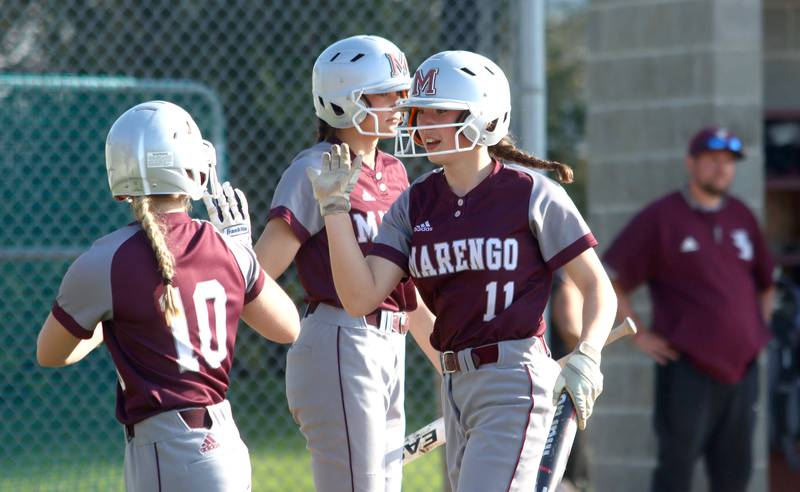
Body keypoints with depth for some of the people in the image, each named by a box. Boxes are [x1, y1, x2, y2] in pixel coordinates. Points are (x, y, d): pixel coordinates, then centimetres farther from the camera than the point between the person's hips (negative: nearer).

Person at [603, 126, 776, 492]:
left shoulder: (742, 217, 14)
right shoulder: (661, 218, -3)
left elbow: (766, 280, 27)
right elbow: (609, 280, -3)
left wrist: (759, 327, 15)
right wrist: (639, 335, -7)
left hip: (742, 365, 5)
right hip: (687, 367, -5)